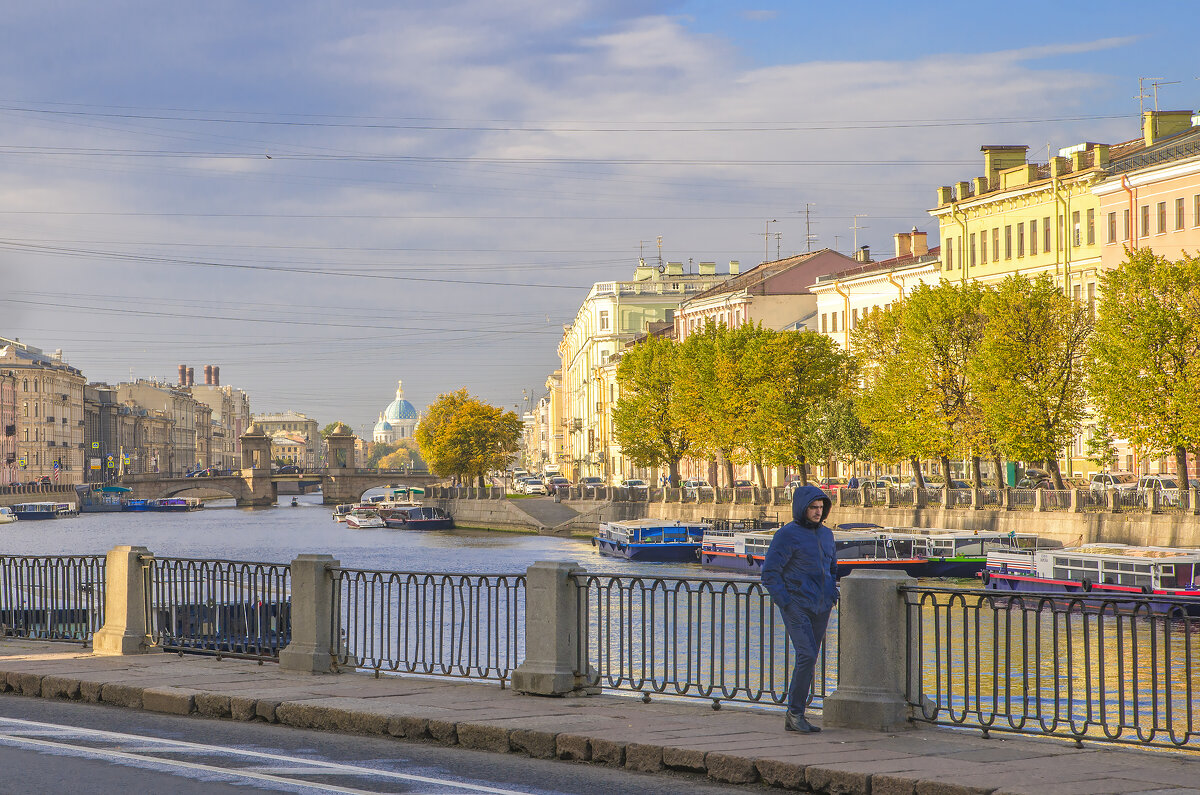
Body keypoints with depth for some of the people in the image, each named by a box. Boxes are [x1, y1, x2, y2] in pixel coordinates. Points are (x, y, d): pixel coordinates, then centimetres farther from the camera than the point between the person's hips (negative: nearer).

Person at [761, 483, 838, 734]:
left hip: (821, 609, 7)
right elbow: (770, 572, -7)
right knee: (806, 655, -18)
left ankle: (795, 716, 12)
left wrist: (832, 595, 14)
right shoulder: (787, 535, -7)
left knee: (809, 660, 6)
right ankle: (795, 713, -10)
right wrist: (786, 603, -13)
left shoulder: (826, 534, 14)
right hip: (796, 607, -7)